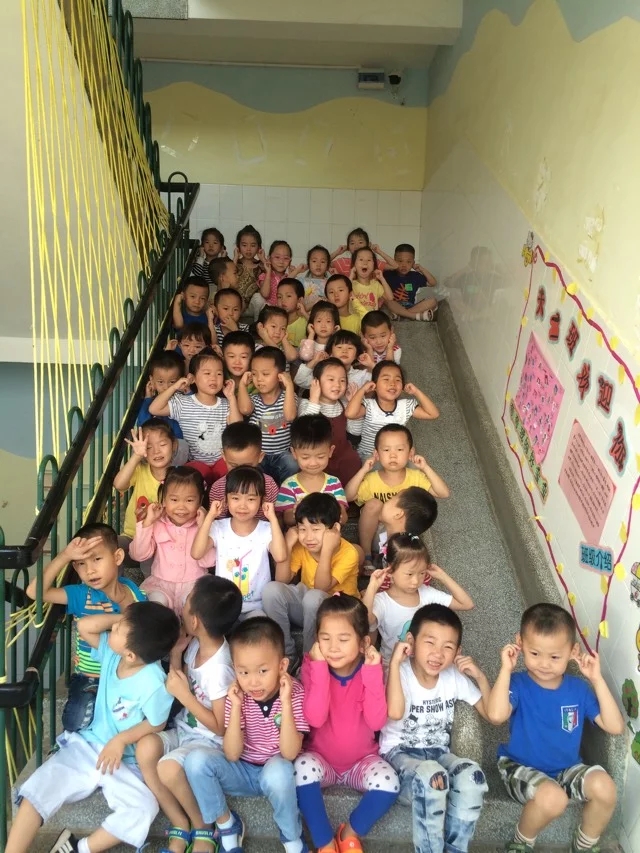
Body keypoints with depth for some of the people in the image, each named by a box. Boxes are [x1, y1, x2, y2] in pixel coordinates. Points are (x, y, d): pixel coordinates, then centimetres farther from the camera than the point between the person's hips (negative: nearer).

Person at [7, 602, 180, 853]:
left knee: (144, 808, -28)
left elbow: (157, 724, -13)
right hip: (87, 744, 5)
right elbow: (84, 627, -7)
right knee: (37, 789, -13)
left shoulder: (153, 683, -24)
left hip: (125, 762, -5)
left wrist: (121, 740, -21)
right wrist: (124, 617, -15)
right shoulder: (111, 653, -6)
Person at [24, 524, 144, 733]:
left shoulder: (133, 591, -5)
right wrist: (65, 555, -26)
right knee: (76, 723, -16)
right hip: (89, 677, -1)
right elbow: (34, 592, -23)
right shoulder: (81, 595, -10)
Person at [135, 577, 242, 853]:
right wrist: (175, 654, -8)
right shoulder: (196, 644, -5)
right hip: (184, 729, 7)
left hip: (210, 741, -7)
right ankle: (180, 825, -3)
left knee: (169, 768, -31)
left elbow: (220, 727, -20)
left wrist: (184, 696, -22)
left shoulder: (220, 669, -27)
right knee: (145, 748, -20)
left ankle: (203, 827, -1)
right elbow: (180, 683, 8)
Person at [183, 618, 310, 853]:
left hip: (277, 772, -3)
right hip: (243, 772, 3)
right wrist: (236, 707, -27)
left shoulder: (294, 693, -18)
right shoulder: (238, 697, -12)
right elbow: (232, 755, -17)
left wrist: (285, 703, -34)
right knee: (196, 760, -23)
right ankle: (226, 824, 1)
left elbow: (290, 754, -25)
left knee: (277, 770, -38)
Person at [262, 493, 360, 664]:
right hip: (306, 605, 5)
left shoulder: (348, 553, -22)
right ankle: (286, 655, -9)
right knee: (272, 589, -21)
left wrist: (326, 549, -37)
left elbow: (321, 588, -29)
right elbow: (283, 580, -14)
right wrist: (288, 545, -23)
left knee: (313, 597, -36)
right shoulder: (301, 546, -8)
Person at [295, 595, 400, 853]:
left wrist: (372, 671, -29)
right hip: (321, 758, -1)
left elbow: (377, 722, -22)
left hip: (361, 760, 1)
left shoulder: (370, 668, -11)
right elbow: (315, 718, -27)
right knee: (303, 768, -33)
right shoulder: (312, 666, -13)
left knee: (388, 782, -28)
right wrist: (320, 666, -31)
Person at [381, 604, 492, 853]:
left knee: (472, 776, -28)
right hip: (400, 753, -4)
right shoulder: (401, 673, -14)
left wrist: (481, 677, -8)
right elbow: (395, 712, -36)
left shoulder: (455, 677, 0)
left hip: (438, 752, 4)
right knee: (431, 777, -37)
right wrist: (395, 662, -32)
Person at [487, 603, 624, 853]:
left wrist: (597, 680, -14)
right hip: (521, 768, -4)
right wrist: (506, 669, -29)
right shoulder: (518, 684, -16)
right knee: (552, 797, -35)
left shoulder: (578, 689, -3)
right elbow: (496, 715, -36)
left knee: (604, 786, -24)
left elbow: (615, 727, -9)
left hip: (567, 769, 5)